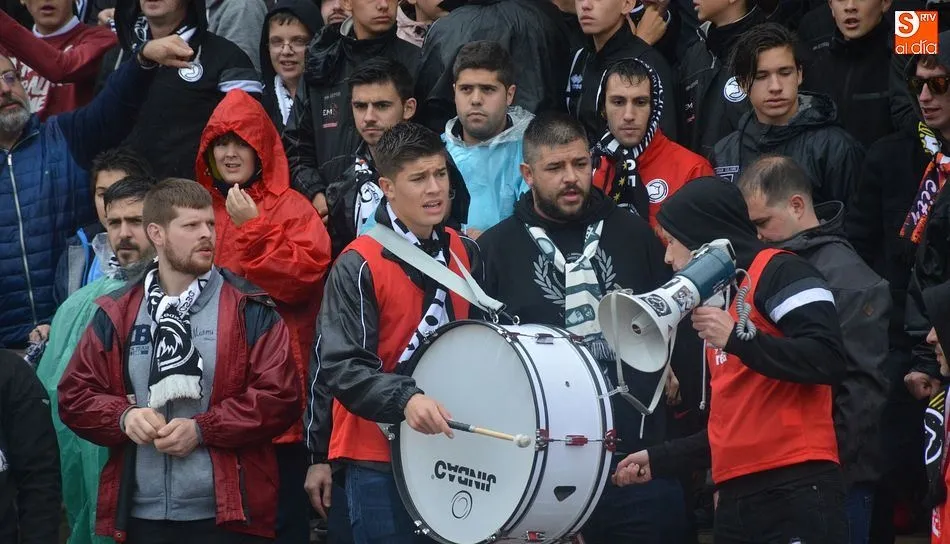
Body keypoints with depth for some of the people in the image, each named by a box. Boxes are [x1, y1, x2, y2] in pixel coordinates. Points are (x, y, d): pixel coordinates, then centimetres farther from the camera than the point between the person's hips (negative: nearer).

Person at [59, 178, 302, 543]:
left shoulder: (249, 310, 1)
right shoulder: (117, 314, 10)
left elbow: (279, 397, -7)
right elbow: (75, 395, 11)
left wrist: (202, 429, -14)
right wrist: (124, 416, -9)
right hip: (142, 514, 3)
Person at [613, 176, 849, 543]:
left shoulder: (779, 272, -2)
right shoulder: (720, 300, 24)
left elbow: (828, 361, -15)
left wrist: (739, 338, -18)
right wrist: (661, 459, 28)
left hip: (796, 490, -8)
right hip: (735, 497, 8)